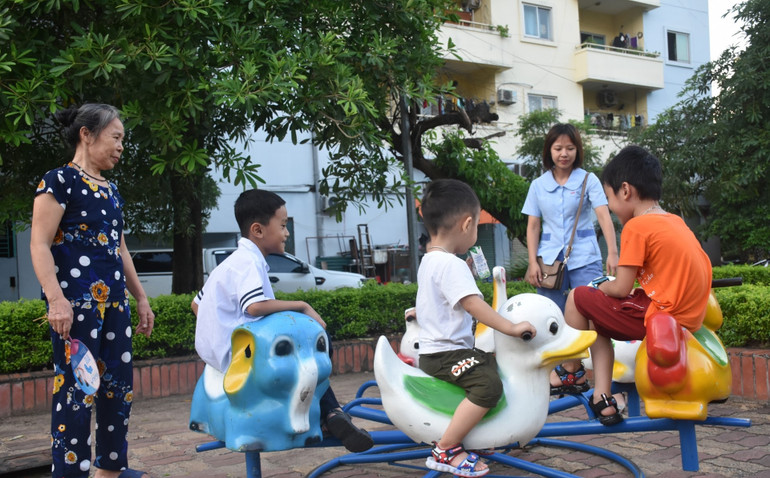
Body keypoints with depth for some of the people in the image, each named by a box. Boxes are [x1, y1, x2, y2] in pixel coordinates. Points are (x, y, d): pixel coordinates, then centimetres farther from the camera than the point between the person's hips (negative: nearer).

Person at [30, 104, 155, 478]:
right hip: (77, 302, -8)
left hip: (113, 301, 8)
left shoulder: (110, 190, 18)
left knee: (119, 385, 10)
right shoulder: (60, 180, -5)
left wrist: (141, 298, 22)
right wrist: (55, 300, -22)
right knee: (77, 389, -7)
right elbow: (40, 244, -12)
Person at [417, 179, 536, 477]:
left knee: (493, 363, 26)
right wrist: (512, 328, -27)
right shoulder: (452, 265, -20)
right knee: (489, 385, -29)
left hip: (433, 350, 11)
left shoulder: (429, 260, 14)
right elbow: (474, 304, -29)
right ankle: (446, 451, -24)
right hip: (444, 353, -11)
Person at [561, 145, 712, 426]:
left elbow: (622, 289, -13)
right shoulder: (675, 221, 13)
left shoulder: (637, 227, -13)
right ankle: (602, 399, 14)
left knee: (578, 298, 4)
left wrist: (602, 287, 10)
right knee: (596, 320, 21)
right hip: (689, 317, 9)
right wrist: (607, 288, 16)